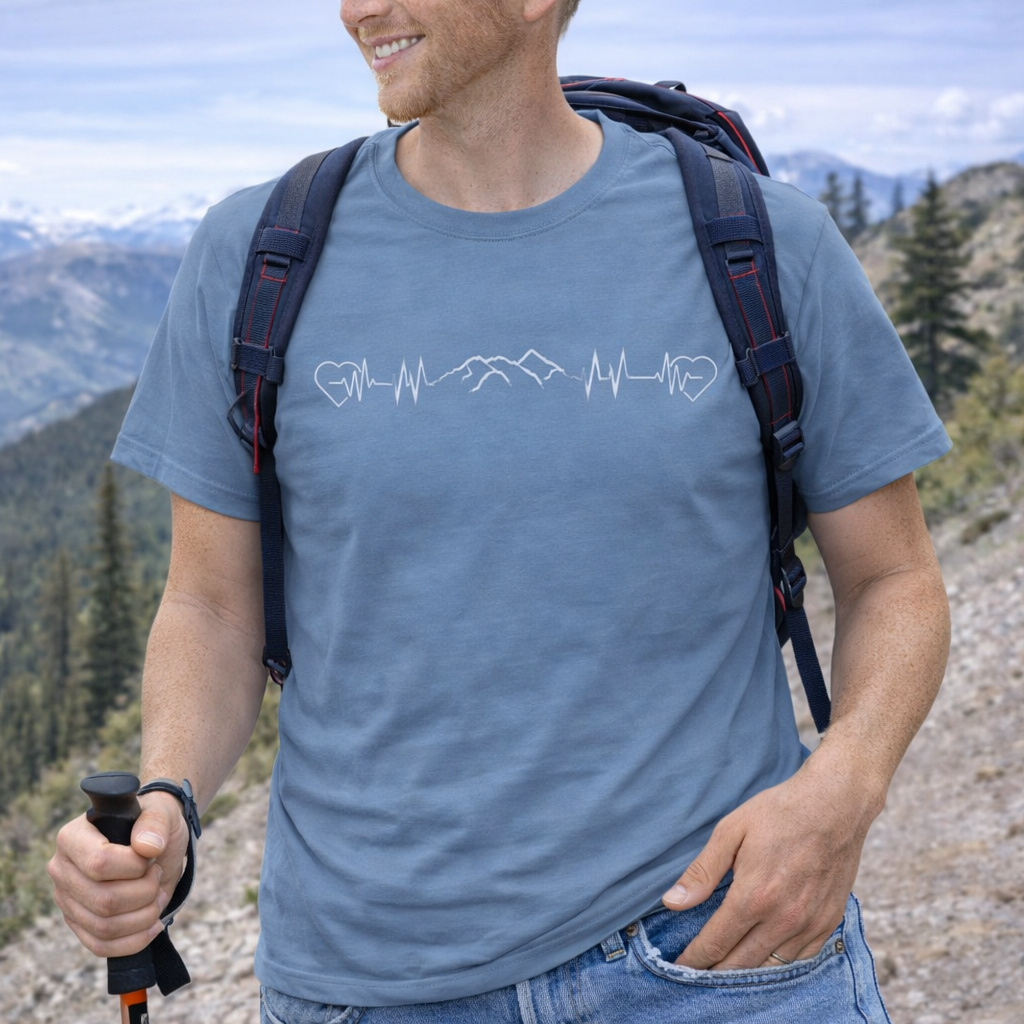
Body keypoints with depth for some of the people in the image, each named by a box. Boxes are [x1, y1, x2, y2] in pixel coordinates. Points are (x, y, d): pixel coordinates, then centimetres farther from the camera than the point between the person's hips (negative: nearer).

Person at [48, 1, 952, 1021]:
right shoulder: (254, 258, -2)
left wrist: (839, 794, -17)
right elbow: (212, 608, 4)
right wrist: (161, 806, -16)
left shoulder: (761, 244, -4)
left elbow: (894, 580, 3)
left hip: (708, 934, -1)